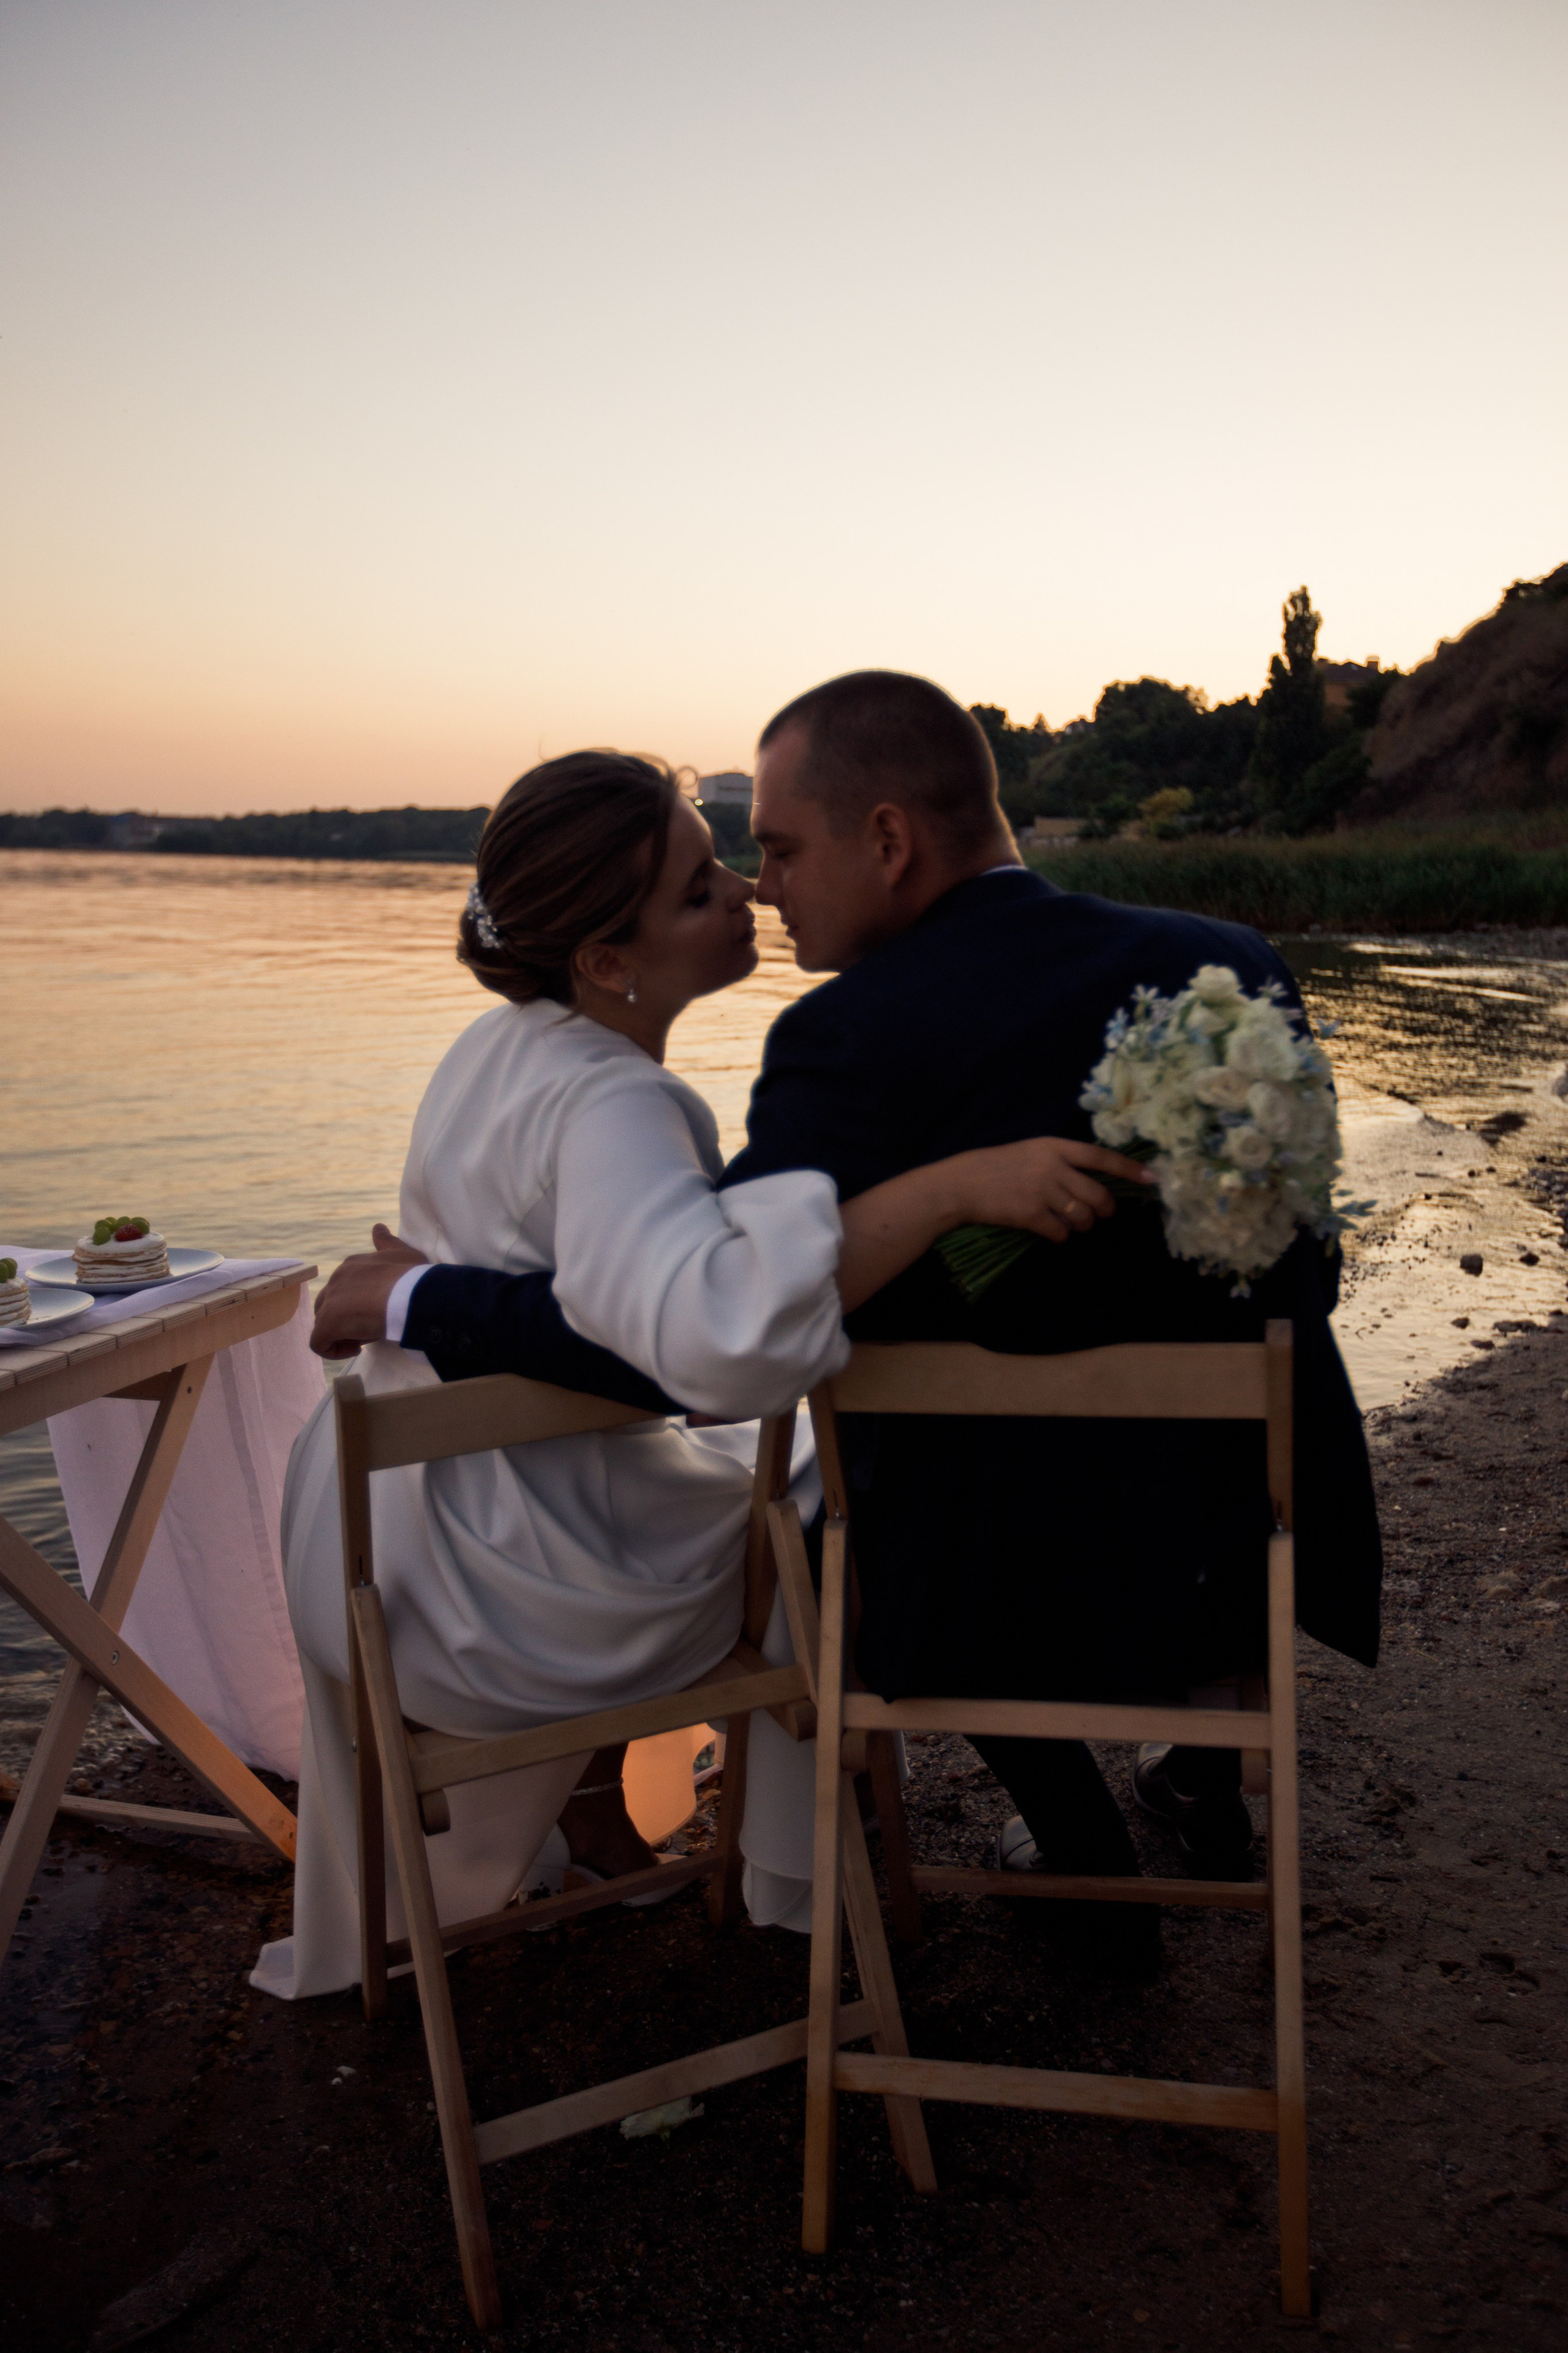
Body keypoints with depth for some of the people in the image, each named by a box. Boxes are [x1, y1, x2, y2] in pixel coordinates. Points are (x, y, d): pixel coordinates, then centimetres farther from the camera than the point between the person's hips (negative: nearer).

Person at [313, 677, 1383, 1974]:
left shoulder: (855, 1041, -21)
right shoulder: (1236, 967, -6)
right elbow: (1296, 1279, 2)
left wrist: (419, 1301, -7)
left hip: (1023, 1586, -3)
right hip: (1268, 1550, 4)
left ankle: (1089, 1861, 38)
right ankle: (1211, 1779, 49)